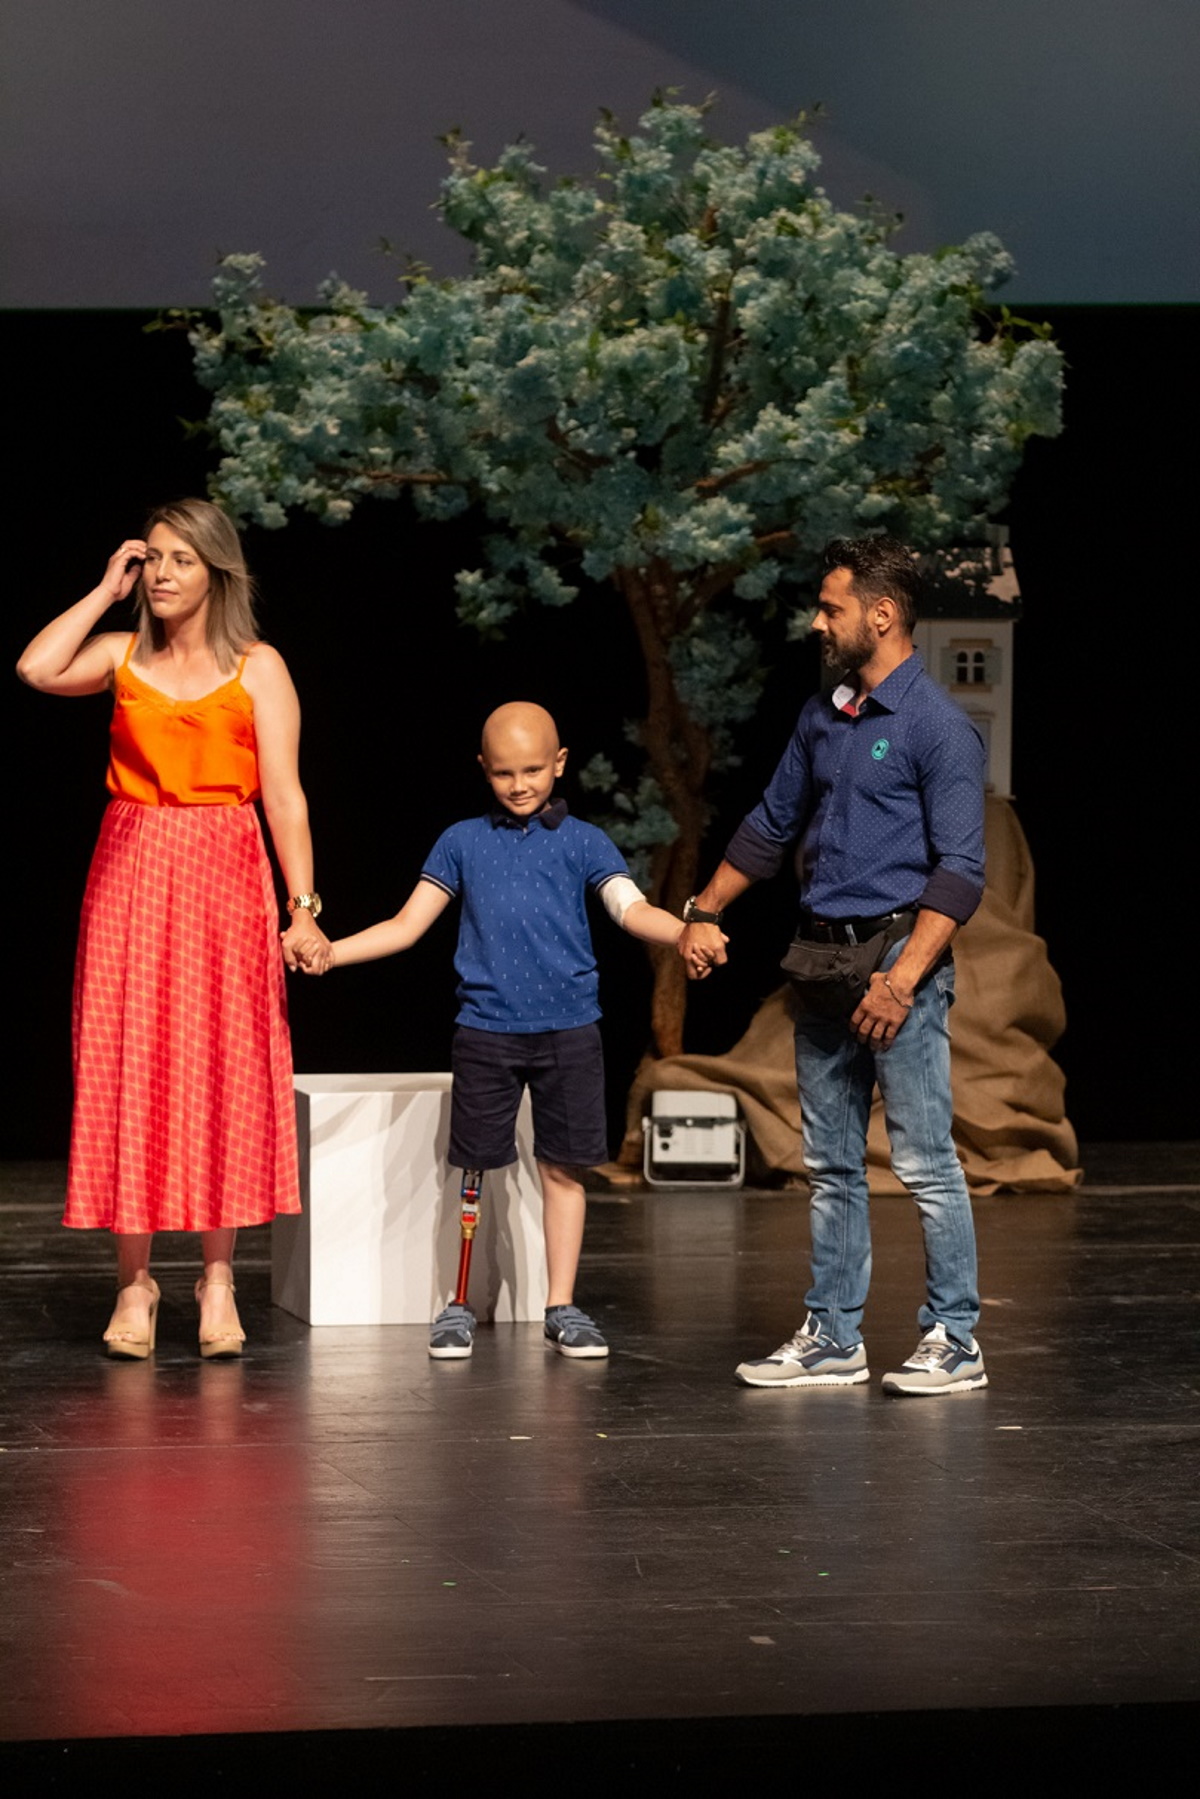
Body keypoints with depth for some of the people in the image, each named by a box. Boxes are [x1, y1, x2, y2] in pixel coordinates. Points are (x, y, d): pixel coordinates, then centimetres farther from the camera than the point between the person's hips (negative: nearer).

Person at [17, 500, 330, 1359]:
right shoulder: (123, 655, 9)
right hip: (131, 871, 2)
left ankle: (218, 1281, 7)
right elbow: (37, 668, -11)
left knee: (222, 1074, -1)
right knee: (128, 1073, 0)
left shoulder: (258, 668, 4)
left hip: (223, 877, -2)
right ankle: (135, 1283, 5)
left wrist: (303, 908, -9)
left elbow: (285, 795, -1)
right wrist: (107, 590, -1)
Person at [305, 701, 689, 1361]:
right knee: (473, 1166, 3)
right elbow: (406, 925, 9)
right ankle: (458, 1307, 13)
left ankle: (562, 1306, 13)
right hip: (485, 1028, 0)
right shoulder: (463, 843, 9)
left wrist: (686, 933, -27)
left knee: (562, 1166, 4)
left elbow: (632, 910, -6)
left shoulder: (584, 843, 6)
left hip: (568, 1029, 0)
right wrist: (326, 951, -3)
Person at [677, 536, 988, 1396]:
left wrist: (902, 977, -22)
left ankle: (956, 1342, 0)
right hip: (823, 957, 8)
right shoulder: (823, 718, 13)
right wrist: (706, 913, 23)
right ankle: (833, 1340, 17)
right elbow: (772, 825, 26)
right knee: (831, 1164, 11)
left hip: (899, 951, -8)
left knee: (926, 1162, -6)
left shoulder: (938, 724, -10)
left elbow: (960, 867, -15)